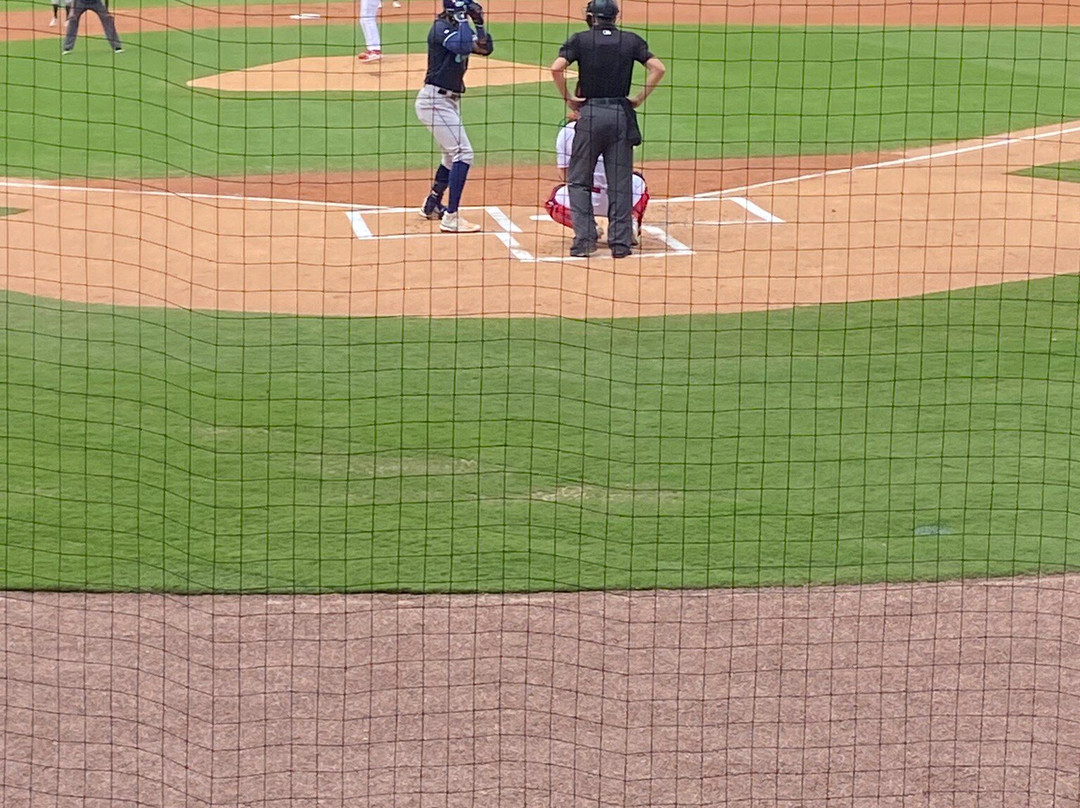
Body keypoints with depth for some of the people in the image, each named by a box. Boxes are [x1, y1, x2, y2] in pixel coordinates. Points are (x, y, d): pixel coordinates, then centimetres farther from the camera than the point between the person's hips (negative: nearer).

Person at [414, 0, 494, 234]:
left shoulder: (458, 29, 12)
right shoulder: (441, 28, -15)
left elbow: (485, 48, 11)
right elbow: (464, 46, -32)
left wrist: (479, 23, -1)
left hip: (449, 101, 10)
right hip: (435, 99, -10)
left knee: (453, 155, 23)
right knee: (462, 153, -17)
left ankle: (432, 205, 39)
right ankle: (451, 218, -21)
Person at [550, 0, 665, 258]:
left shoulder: (580, 40, 2)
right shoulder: (631, 40, 7)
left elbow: (556, 68, -12)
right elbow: (658, 68, -2)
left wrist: (568, 98, -1)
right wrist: (639, 99, 4)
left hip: (590, 113, -2)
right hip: (621, 114, 2)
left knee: (578, 179, 8)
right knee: (620, 182, 6)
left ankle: (585, 238, -2)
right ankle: (620, 242, 4)